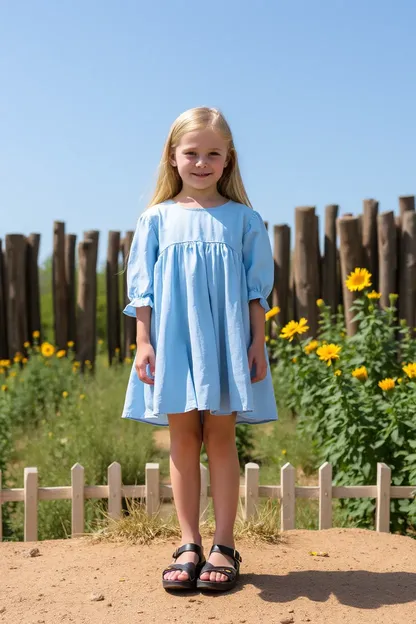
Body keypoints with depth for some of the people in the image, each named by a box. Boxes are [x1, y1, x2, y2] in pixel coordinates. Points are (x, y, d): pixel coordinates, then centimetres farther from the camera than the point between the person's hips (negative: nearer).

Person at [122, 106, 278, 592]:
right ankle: (189, 545, 12)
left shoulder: (243, 219, 4)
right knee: (183, 438, 3)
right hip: (172, 342, 1)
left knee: (220, 436, 2)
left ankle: (224, 545, 11)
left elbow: (257, 290, 5)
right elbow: (142, 289, 5)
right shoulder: (156, 219, 5)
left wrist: (258, 344, -1)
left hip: (227, 342, -1)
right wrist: (143, 344, -1)